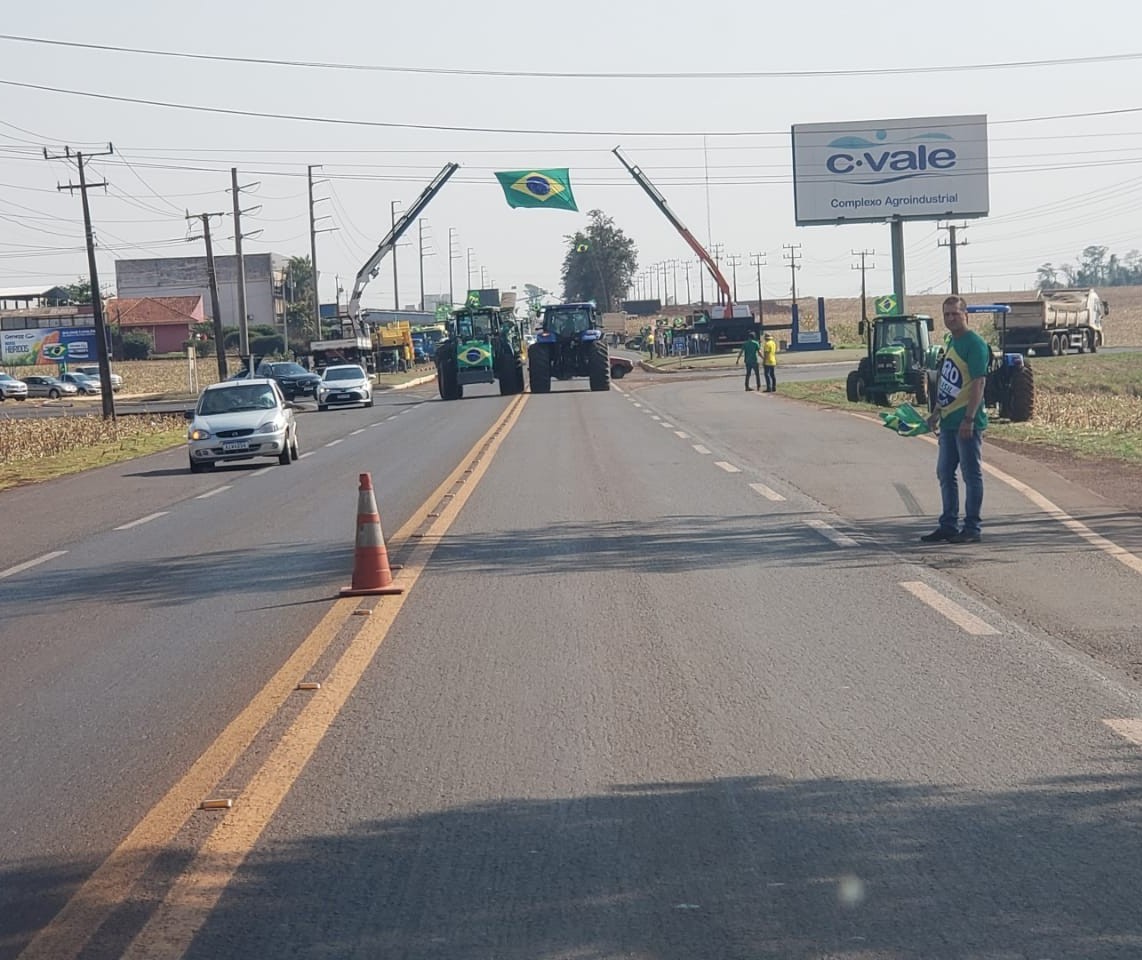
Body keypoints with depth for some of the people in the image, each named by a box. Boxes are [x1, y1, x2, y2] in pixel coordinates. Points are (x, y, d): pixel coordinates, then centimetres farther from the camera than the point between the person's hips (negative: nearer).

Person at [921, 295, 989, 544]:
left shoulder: (974, 344, -12)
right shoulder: (951, 343, 16)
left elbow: (979, 383, -18)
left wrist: (969, 418, -23)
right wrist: (937, 412, 20)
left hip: (967, 422, -9)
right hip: (949, 421, 9)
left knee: (971, 475, -1)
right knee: (945, 473, 13)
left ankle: (971, 528, 5)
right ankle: (949, 525, 22)